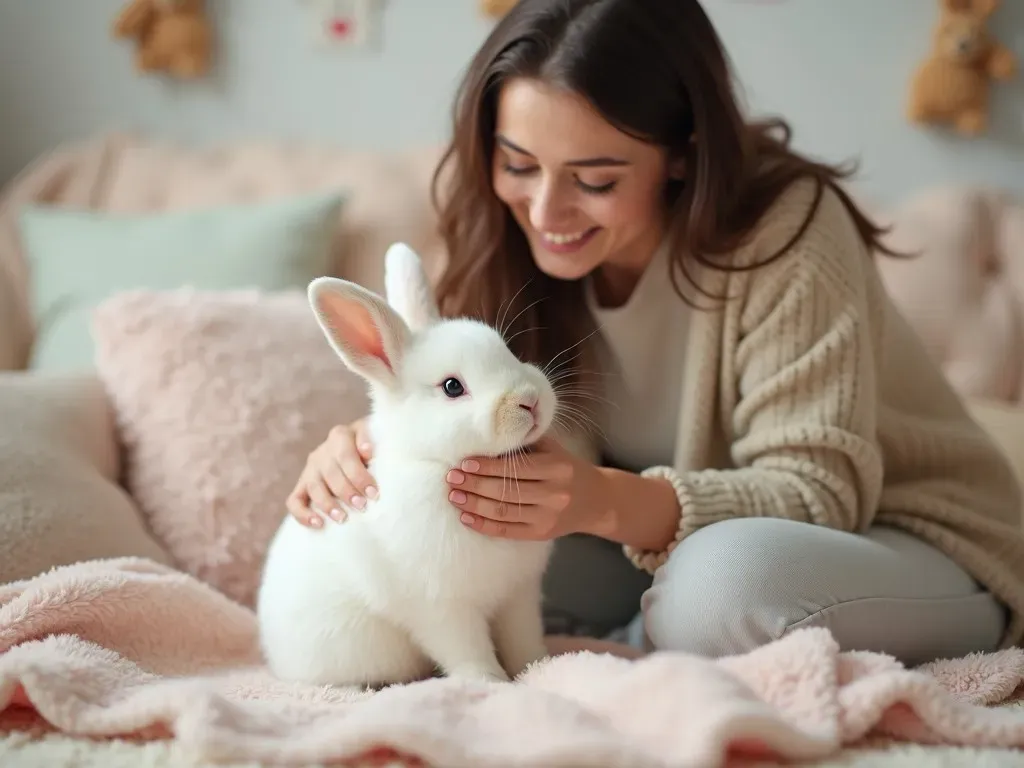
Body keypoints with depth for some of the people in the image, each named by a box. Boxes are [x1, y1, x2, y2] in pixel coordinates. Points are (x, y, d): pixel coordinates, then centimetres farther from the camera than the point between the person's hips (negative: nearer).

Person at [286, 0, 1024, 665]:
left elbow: (816, 491, -28)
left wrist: (611, 504, -45)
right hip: (674, 540, 4)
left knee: (728, 577, -37)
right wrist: (376, 449, -33)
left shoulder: (785, 229, -26)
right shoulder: (514, 243, -9)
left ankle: (619, 649, -7)